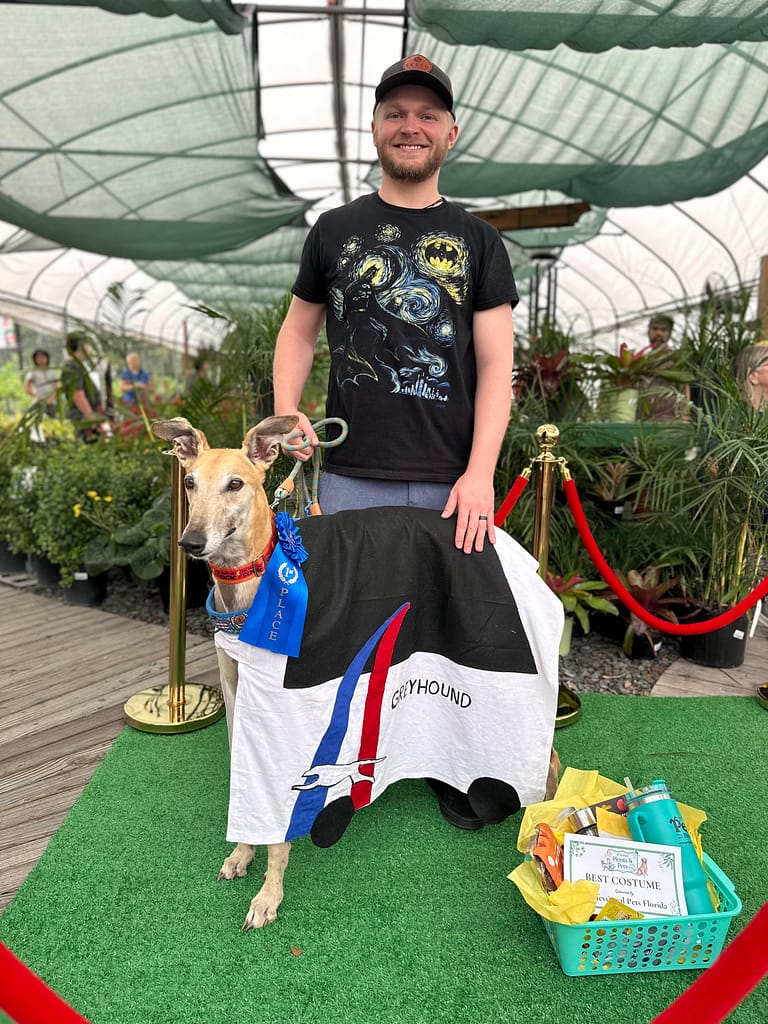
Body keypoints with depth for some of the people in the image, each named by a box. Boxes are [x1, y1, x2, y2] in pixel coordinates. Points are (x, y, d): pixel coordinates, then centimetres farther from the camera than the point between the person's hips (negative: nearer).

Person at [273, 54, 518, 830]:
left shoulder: (478, 241, 8)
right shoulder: (334, 230, 11)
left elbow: (496, 364, 2)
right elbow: (298, 330, 16)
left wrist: (480, 473, -9)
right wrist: (286, 415, -3)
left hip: (451, 481, 0)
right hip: (351, 476, 1)